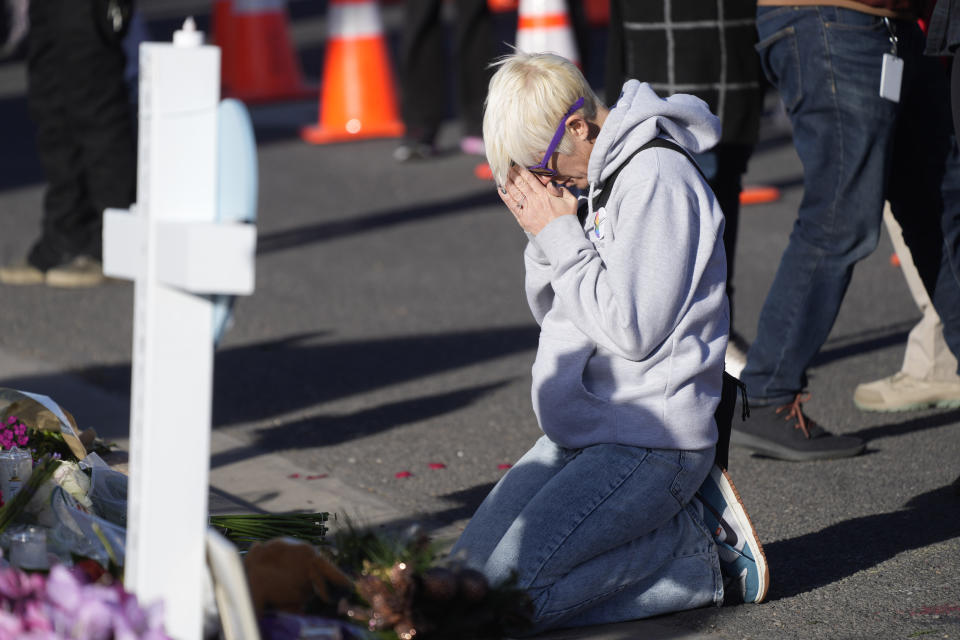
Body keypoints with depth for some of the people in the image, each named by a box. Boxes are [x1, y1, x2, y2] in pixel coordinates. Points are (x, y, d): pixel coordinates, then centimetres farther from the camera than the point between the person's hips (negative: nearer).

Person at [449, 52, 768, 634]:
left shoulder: (657, 180, -17)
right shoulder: (579, 179, 10)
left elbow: (632, 328, -21)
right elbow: (550, 312, 17)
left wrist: (560, 234, -14)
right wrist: (545, 235, -2)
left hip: (651, 442, -10)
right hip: (577, 435, 10)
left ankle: (701, 548, -4)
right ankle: (674, 520, 8)